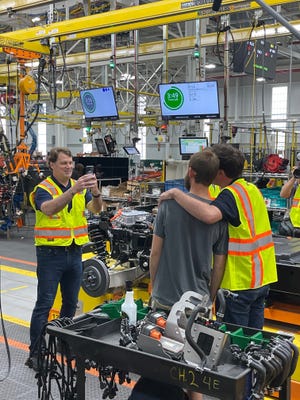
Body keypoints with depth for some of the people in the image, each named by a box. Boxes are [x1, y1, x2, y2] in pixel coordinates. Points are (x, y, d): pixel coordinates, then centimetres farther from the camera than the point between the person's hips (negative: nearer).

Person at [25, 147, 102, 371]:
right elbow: (49, 209, -29)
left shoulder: (80, 188, 7)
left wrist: (95, 192, -27)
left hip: (75, 252, 5)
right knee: (44, 304, -2)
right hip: (51, 253, -5)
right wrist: (73, 190, -40)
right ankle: (35, 353, 5)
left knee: (71, 302, 15)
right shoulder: (43, 189, -8)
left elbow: (96, 209, -6)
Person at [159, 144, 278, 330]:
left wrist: (176, 193, -30)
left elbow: (209, 215, -40)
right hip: (262, 278, 8)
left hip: (239, 281, -8)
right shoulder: (253, 189, 8)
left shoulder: (231, 194, -19)